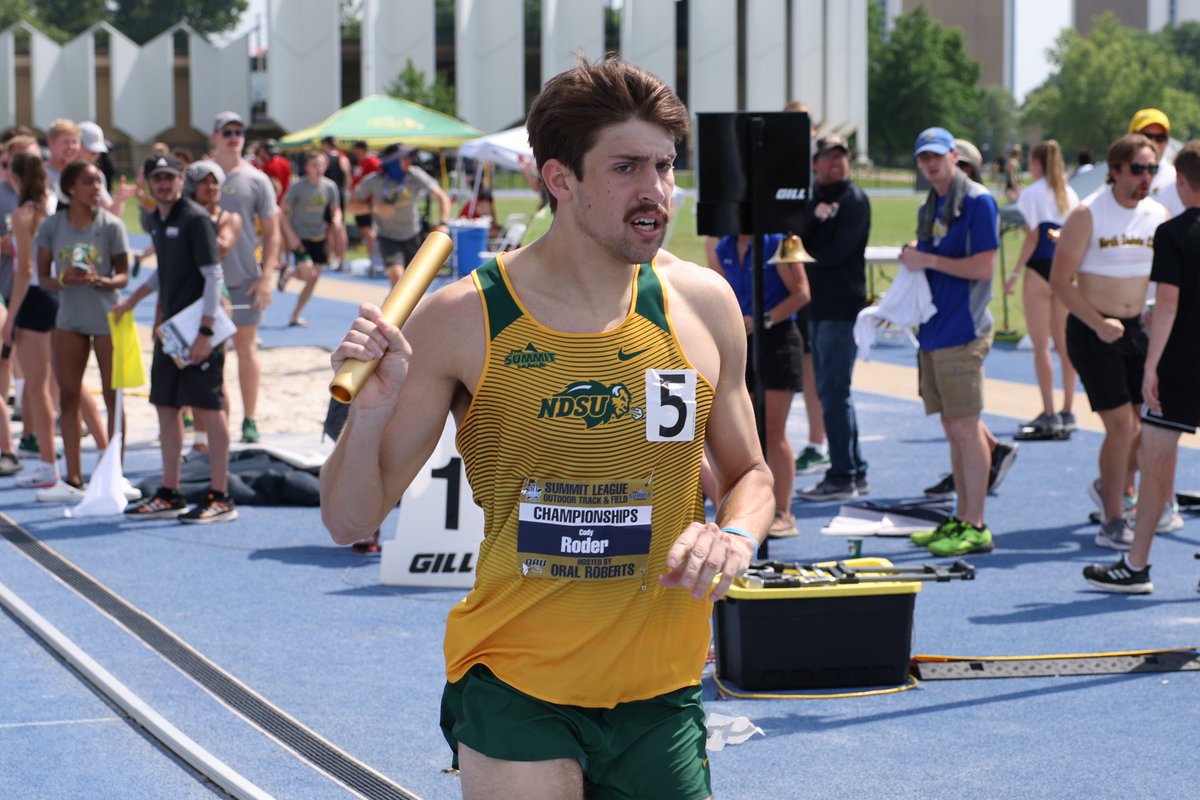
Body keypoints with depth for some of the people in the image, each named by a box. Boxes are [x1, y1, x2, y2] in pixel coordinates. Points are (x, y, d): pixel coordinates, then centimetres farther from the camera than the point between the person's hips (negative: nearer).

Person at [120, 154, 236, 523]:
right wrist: (134, 299, 28)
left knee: (209, 408, -5)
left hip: (198, 328, -9)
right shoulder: (156, 220, 13)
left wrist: (205, 331, -21)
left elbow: (214, 276, -16)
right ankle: (169, 495, 19)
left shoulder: (196, 219, -12)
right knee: (166, 407, 11)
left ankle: (220, 497, -1)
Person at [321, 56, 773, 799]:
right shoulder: (462, 320, -8)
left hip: (661, 696, 3)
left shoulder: (703, 305, 1)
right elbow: (350, 522, -5)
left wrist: (734, 536, -8)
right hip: (515, 689, -3)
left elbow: (751, 475, 14)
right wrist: (370, 409, -24)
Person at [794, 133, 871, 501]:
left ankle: (842, 477, -6)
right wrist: (814, 216, -16)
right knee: (830, 391, 12)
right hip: (817, 306, 8)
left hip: (842, 308, -8)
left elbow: (835, 252, -16)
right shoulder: (813, 197, 15)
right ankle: (855, 471, 20)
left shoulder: (854, 200, -6)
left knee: (834, 392, -9)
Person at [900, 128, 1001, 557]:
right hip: (933, 329, 8)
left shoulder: (977, 202, -10)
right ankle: (961, 518, 17)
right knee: (953, 429, 11)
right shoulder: (929, 207, 17)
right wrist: (913, 256, 4)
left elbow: (983, 267, -16)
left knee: (965, 426, -8)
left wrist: (927, 260, -13)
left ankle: (976, 527, -5)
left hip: (962, 331, -8)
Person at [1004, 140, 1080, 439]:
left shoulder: (1032, 193, -6)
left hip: (1040, 270, -6)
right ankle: (1068, 412, 12)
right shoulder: (1070, 195, 11)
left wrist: (1015, 274, -7)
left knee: (1041, 346, -4)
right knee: (1064, 344, 10)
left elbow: (1032, 237, -11)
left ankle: (1049, 416, -9)